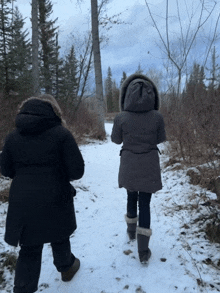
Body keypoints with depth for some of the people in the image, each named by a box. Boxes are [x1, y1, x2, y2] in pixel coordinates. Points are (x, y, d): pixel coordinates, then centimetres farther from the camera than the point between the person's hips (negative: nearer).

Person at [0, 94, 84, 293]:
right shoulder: (61, 134, -12)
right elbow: (77, 171, -13)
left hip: (22, 203, 3)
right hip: (55, 201, -2)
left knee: (29, 248, 17)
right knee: (59, 237, 24)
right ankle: (66, 267, 49)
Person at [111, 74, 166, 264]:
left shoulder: (121, 118, -14)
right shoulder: (157, 117, -12)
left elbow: (116, 140, 2)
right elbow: (160, 139, 3)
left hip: (129, 166, 1)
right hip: (149, 166, 0)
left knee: (132, 198, 24)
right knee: (145, 204, 8)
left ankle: (131, 231, 44)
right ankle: (143, 250, 12)